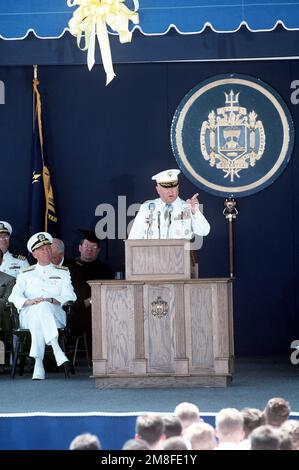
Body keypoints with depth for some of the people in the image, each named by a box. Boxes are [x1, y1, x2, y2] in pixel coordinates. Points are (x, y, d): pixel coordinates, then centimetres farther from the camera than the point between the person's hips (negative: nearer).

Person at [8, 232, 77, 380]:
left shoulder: (63, 272, 21)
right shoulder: (26, 274, 23)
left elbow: (70, 297, 7)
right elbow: (14, 297, 8)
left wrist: (51, 300, -13)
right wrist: (28, 301, -14)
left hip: (56, 315, 0)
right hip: (29, 315, 0)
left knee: (43, 307, -37)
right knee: (39, 308, -37)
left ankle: (38, 363, -49)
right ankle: (57, 351, -51)